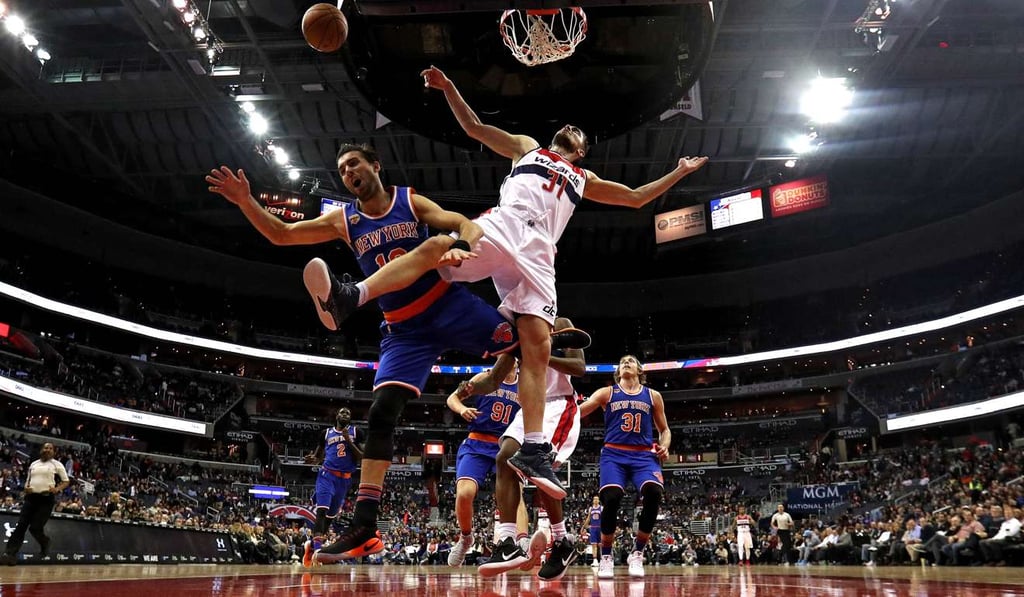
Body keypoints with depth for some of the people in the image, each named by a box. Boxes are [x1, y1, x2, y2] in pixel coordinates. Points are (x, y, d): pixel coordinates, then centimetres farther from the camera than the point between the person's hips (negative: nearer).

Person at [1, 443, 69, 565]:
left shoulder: (56, 464, 3)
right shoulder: (33, 464, 15)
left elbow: (66, 481, 3)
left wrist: (57, 489, -16)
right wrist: (26, 488, 2)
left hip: (46, 499, -4)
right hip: (31, 497, 4)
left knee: (35, 528, -7)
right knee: (21, 525, -7)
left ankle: (45, 543, 24)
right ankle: (10, 553, -9)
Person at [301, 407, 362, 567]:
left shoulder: (355, 433, 5)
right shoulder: (327, 433, 8)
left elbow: (361, 458, -2)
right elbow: (318, 455, 16)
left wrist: (349, 441, -13)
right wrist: (312, 459, -8)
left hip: (344, 479, 2)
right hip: (327, 475, -2)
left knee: (331, 515, 10)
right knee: (322, 510, -21)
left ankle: (311, 544, 27)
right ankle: (317, 548, -27)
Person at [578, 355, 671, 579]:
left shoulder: (653, 396, 16)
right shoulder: (607, 393, 11)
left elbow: (664, 429, 22)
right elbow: (578, 411, -1)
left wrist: (665, 446, 1)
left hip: (644, 455, 1)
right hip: (614, 454, -1)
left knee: (654, 492, -28)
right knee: (611, 497, -26)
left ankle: (637, 553, -8)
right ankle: (606, 557, -3)